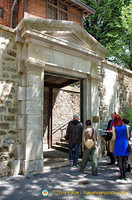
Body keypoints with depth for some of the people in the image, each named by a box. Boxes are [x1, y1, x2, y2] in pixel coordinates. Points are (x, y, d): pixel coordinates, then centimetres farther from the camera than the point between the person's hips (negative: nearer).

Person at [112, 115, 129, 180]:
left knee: (120, 160, 8)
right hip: (125, 143, 3)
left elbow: (114, 138, -11)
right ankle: (124, 174, 15)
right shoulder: (125, 126, -1)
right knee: (124, 160, 13)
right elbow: (128, 136, 5)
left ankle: (121, 174, 11)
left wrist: (112, 139, 11)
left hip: (118, 144, -2)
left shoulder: (114, 127, -9)